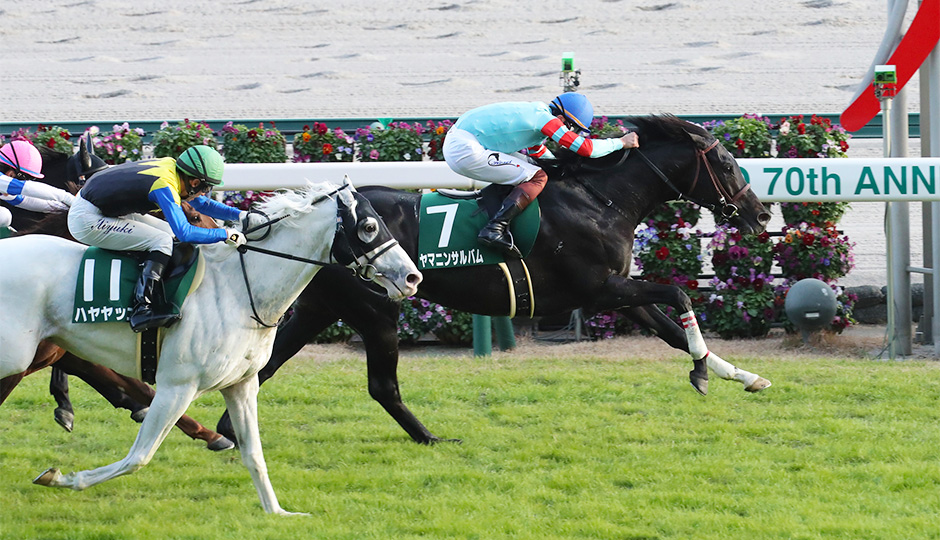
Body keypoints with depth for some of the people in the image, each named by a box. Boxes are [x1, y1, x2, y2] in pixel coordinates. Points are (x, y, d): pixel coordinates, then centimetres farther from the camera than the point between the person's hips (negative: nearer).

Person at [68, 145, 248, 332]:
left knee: (168, 231, 13)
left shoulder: (171, 167, 4)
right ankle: (141, 310, -23)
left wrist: (239, 214, 9)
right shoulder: (165, 185, -24)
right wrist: (225, 235, -23)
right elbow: (184, 232, -33)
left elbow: (202, 204, 18)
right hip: (86, 221, -10)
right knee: (162, 241, -17)